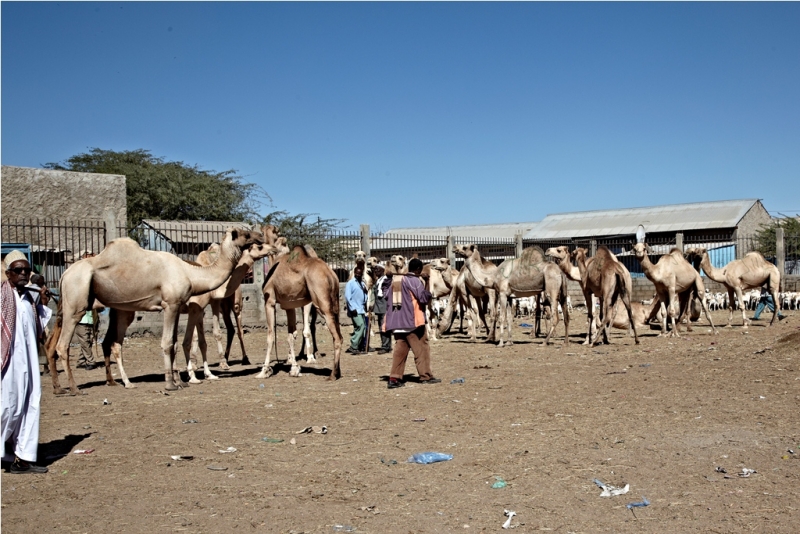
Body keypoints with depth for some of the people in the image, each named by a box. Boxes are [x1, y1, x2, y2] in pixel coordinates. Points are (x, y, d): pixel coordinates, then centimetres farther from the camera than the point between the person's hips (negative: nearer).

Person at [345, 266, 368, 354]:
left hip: (362, 309, 8)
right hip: (355, 310, -8)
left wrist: (365, 291, 0)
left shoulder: (362, 283, 17)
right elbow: (347, 296, -11)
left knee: (362, 327, 8)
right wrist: (352, 308, -17)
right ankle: (353, 347, -15)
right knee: (360, 326, -19)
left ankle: (356, 347, 16)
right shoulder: (350, 283, -4)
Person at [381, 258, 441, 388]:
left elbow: (385, 292, 21)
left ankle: (394, 378, 0)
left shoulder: (394, 279, 12)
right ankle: (425, 375, 7)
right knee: (421, 348, 4)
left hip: (396, 321, 7)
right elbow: (423, 298, -13)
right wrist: (428, 292, 3)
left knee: (400, 348, 8)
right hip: (412, 320, -7)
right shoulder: (414, 281, -10)